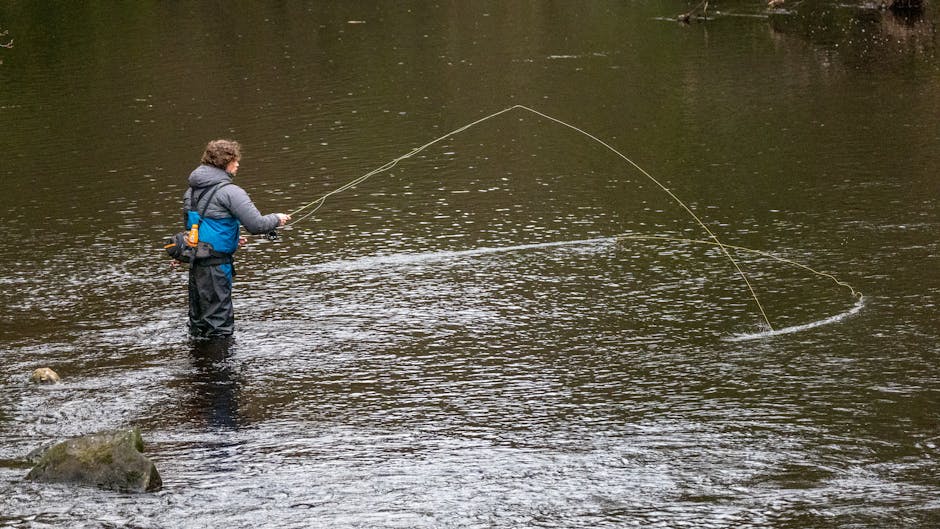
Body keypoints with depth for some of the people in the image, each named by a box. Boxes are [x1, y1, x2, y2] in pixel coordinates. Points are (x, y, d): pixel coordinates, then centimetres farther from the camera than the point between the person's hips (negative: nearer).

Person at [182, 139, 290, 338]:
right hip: (216, 263, -8)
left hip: (195, 260, 8)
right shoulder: (229, 192, -14)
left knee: (198, 317, 18)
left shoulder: (192, 190, 11)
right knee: (219, 321, -1)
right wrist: (277, 219, 4)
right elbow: (256, 225, -17)